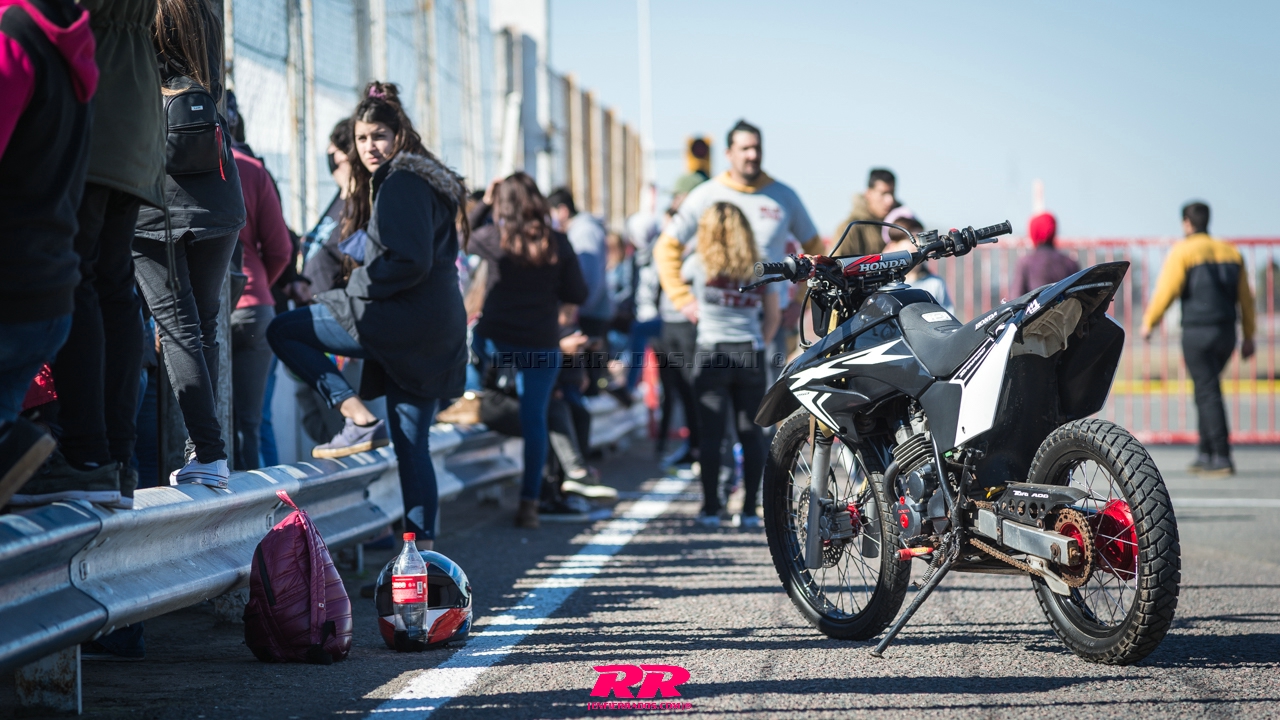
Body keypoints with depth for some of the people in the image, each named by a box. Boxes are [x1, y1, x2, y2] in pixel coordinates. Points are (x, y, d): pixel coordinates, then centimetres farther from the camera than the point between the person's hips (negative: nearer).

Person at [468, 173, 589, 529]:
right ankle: (529, 504, 5)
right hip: (542, 345, 1)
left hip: (495, 340, 0)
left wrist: (484, 203, 20)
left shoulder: (493, 237, -5)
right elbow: (578, 294, 2)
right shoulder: (558, 243, -4)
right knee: (535, 419, 5)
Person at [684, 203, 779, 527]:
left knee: (711, 433, 0)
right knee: (751, 433, 5)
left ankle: (711, 509, 1)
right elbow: (773, 315, 12)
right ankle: (750, 510, 6)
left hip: (712, 354, -2)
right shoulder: (759, 268, 7)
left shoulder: (699, 264, 1)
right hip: (751, 354, 2)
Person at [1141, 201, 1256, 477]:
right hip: (1226, 331, 6)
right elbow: (1245, 297, 14)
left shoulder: (1182, 252, -5)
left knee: (1208, 392, -5)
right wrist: (1248, 336, 20)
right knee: (1207, 390, 18)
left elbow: (1166, 291, -10)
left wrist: (1148, 323, 3)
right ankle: (1205, 454, 19)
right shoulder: (1231, 252, 13)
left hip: (1197, 332, -6)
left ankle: (1221, 458, -9)